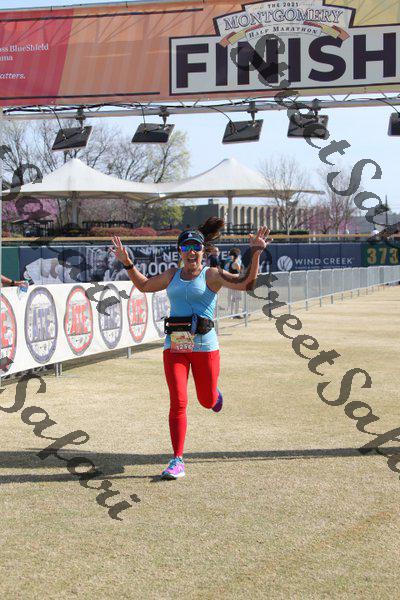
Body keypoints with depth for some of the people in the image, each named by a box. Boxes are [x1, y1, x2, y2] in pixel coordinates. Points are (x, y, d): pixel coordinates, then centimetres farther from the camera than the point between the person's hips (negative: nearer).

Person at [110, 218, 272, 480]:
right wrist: (127, 263, 23)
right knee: (178, 402, -8)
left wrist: (255, 254, -22)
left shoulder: (212, 275, -1)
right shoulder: (172, 275, 13)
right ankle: (177, 461, -4)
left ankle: (215, 394, 51)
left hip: (204, 345, -2)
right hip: (174, 346, 2)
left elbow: (245, 282, -12)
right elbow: (144, 285, 30)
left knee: (207, 400, 11)